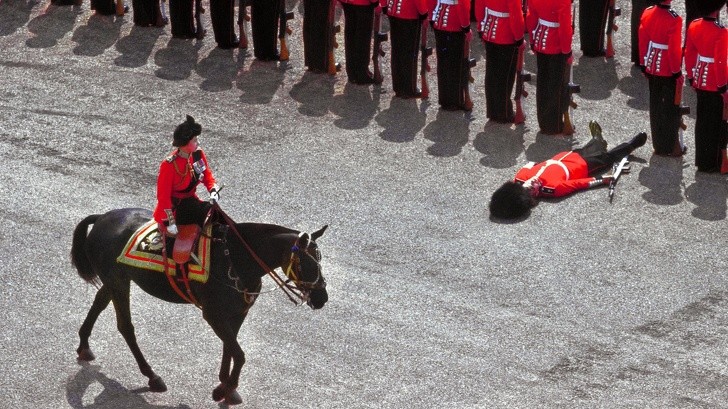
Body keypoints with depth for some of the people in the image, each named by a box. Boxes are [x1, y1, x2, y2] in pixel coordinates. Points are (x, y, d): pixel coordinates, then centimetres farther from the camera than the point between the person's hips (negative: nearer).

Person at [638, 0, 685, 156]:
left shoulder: (647, 13, -4)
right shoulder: (674, 19, -24)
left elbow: (642, 41, 4)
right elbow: (674, 49, -21)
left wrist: (644, 65, 16)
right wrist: (677, 72, -9)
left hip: (652, 69, 6)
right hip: (669, 71, -6)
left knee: (655, 107, 15)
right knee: (672, 108, 8)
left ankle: (659, 145, 25)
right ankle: (672, 146, 16)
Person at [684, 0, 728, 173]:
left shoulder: (693, 26, -2)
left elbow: (689, 53, 6)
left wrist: (691, 77, 17)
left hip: (700, 81, 7)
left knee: (701, 121, 17)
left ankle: (702, 159, 27)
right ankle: (713, 163, 13)